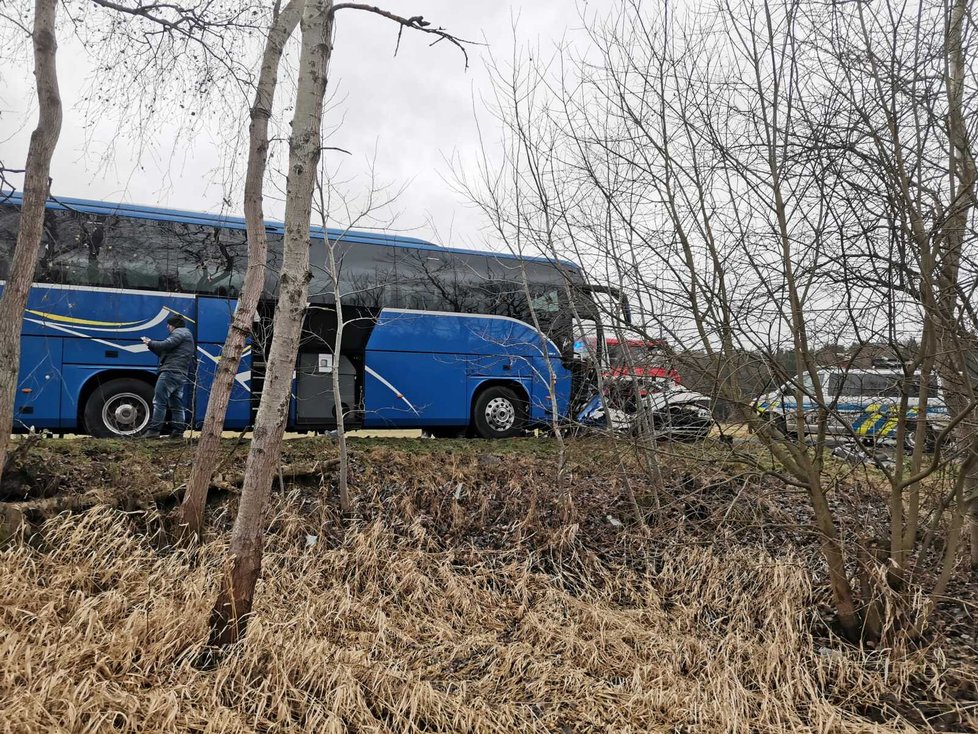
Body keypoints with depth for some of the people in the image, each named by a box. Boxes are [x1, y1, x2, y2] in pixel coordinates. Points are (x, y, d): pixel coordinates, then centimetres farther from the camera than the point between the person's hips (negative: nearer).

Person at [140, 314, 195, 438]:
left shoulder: (180, 332, 1)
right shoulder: (187, 335, 30)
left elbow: (167, 345, -16)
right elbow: (165, 352, 25)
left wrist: (150, 343, -2)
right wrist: (152, 344, 14)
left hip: (171, 371, -10)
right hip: (181, 375, 10)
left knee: (159, 401, -10)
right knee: (176, 404, 9)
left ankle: (154, 430, -12)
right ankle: (178, 431, 7)